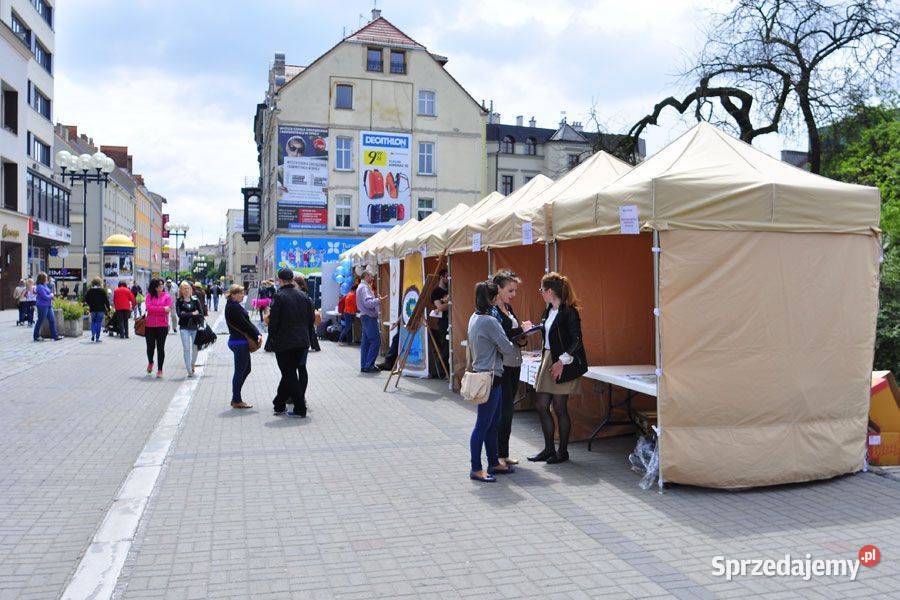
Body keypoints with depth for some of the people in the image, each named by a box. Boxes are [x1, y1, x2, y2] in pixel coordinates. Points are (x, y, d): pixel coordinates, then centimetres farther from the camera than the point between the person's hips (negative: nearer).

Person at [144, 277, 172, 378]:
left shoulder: (167, 296, 3)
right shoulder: (149, 295, 6)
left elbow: (168, 310, -7)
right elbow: (149, 308, -9)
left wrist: (155, 310, -11)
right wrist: (162, 309, -14)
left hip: (162, 325, -1)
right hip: (150, 325, 1)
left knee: (160, 348, 0)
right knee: (150, 346, 7)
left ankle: (160, 369, 8)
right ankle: (150, 362, 37)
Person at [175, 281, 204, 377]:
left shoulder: (195, 300, 7)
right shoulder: (179, 301, 3)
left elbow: (201, 314, 3)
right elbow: (179, 314, -9)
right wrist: (192, 313, -8)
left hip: (195, 327, 1)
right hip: (184, 328, -1)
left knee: (195, 348, 6)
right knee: (187, 349, -5)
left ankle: (193, 364, 32)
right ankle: (189, 371, -1)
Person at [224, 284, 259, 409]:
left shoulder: (235, 306, 15)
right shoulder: (233, 307, -16)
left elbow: (247, 323, 11)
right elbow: (244, 325, -18)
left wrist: (257, 334, -1)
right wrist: (256, 336, -11)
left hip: (241, 342, 10)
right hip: (239, 342, -10)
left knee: (246, 370, 17)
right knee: (240, 371, -1)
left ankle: (235, 399, 23)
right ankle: (237, 401, 8)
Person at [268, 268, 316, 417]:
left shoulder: (279, 297, -11)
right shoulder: (304, 296, 6)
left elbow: (273, 320, -12)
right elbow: (311, 319, 10)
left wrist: (272, 337, 2)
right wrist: (309, 337, 18)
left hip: (284, 342, -5)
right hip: (302, 341, 5)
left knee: (289, 374, 1)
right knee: (289, 372, 15)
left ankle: (300, 409, -1)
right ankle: (279, 404, 22)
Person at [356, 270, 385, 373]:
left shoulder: (362, 287, 21)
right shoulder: (364, 287, -12)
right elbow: (368, 302, -24)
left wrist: (376, 299, 21)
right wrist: (378, 300, -33)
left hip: (366, 317, 11)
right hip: (369, 317, -11)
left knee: (366, 342, 10)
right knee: (375, 341, -11)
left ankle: (364, 366, 12)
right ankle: (369, 365, -10)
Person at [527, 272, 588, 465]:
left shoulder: (569, 311, -15)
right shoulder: (549, 310, 11)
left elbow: (576, 340, -18)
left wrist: (562, 362, -20)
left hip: (562, 364, -9)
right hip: (547, 360, 9)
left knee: (560, 409, 2)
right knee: (541, 406, 10)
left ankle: (563, 452, 18)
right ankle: (549, 449, 22)